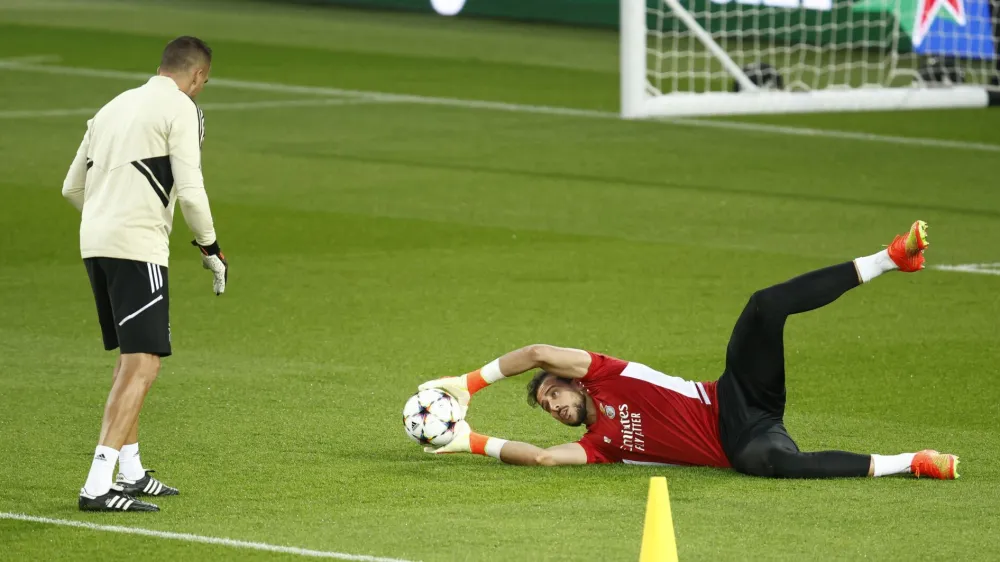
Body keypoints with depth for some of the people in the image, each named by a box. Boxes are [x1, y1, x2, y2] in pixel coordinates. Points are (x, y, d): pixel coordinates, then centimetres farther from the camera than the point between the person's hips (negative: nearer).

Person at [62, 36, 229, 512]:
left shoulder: (115, 106, 20)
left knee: (130, 358, 20)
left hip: (95, 241, 8)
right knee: (142, 362, -10)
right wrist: (211, 249, 1)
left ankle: (130, 473, 25)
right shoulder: (181, 108, -3)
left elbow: (72, 187, 22)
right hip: (139, 246, -8)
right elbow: (190, 191, -11)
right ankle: (98, 485, -19)